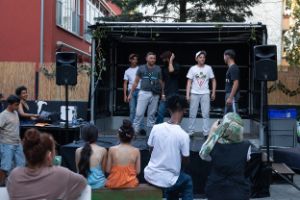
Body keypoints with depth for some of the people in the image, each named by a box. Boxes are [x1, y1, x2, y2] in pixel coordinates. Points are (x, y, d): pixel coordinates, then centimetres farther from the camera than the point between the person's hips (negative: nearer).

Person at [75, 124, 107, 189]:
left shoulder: (78, 151, -6)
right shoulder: (103, 150, -9)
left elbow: (78, 170, 6)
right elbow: (103, 169, 3)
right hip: (99, 184, -1)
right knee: (106, 180, 30)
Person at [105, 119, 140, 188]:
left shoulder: (112, 149, -10)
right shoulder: (136, 151, -8)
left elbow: (108, 170, -5)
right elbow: (138, 171, -4)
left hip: (114, 183, 0)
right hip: (131, 183, 1)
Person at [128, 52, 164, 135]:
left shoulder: (158, 69, 8)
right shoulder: (141, 68, 5)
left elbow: (161, 82, 12)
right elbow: (136, 82, 9)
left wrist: (162, 94, 4)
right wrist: (131, 94, 7)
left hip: (155, 94, 1)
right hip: (143, 93, -1)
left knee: (152, 114, 7)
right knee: (139, 113, -6)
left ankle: (150, 133, 14)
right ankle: (134, 131, -2)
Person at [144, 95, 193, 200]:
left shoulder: (156, 128, -8)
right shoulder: (183, 135, -18)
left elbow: (151, 150, 5)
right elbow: (185, 161, -7)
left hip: (150, 175, 4)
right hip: (167, 180, -4)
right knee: (187, 181, 27)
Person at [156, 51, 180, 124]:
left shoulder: (176, 66, -3)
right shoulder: (164, 67, 12)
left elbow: (171, 71, -26)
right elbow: (162, 81, 13)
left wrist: (171, 60, -12)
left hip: (173, 94, -5)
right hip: (165, 94, 5)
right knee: (160, 112, 0)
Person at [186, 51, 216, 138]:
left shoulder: (208, 68, 2)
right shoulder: (192, 68, 1)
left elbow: (213, 80, 8)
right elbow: (189, 82, 2)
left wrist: (213, 93, 1)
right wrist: (187, 94, -6)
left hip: (205, 94, 0)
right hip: (194, 93, 0)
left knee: (206, 114, 0)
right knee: (192, 114, 4)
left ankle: (206, 133, 5)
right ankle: (190, 132, 11)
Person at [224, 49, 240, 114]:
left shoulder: (234, 68, -14)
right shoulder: (230, 68, 15)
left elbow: (236, 83, -21)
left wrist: (230, 97, -24)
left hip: (232, 95, -10)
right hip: (228, 94, 10)